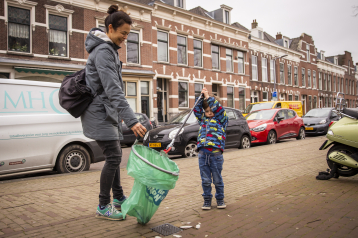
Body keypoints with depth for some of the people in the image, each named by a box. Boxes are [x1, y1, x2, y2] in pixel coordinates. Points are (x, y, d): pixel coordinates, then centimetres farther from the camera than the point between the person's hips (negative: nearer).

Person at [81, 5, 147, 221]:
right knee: (113, 157, -8)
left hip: (108, 113, 10)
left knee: (115, 155, 14)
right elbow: (113, 90, -28)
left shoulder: (110, 49, 15)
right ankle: (103, 207, 6)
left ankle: (119, 198, 28)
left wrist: (120, 113, 22)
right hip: (99, 114, -10)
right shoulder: (103, 51, -18)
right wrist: (132, 120, -33)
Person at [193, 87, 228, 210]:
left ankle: (220, 200, 24)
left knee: (217, 179, 8)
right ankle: (207, 201, 21)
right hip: (202, 154, 3)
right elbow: (196, 110, 15)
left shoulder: (220, 119, 6)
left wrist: (208, 96, 0)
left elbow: (218, 108, -7)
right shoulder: (203, 120, 17)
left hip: (216, 154, -3)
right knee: (205, 180, 9)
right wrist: (202, 98, 8)